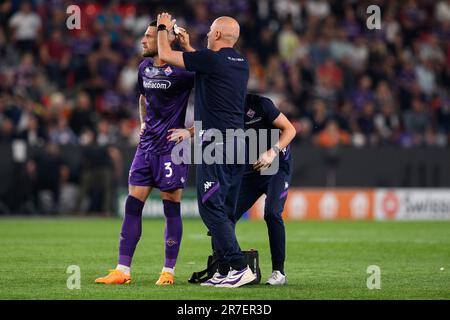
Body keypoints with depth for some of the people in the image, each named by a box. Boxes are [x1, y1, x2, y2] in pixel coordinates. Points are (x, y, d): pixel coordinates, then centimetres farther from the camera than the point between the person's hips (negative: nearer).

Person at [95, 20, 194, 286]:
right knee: (133, 204, 2)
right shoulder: (144, 67, 11)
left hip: (173, 145, -7)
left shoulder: (182, 69, -12)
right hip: (148, 144, 7)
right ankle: (123, 270, 4)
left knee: (171, 207, -3)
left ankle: (169, 271, 6)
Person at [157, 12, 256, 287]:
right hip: (237, 143, 8)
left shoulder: (210, 59, -11)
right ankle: (225, 272, 11)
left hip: (217, 143, -8)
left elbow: (166, 55, 0)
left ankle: (239, 267, -16)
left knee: (211, 207, -8)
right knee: (225, 211, 11)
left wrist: (164, 28, 17)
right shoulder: (241, 63, 13)